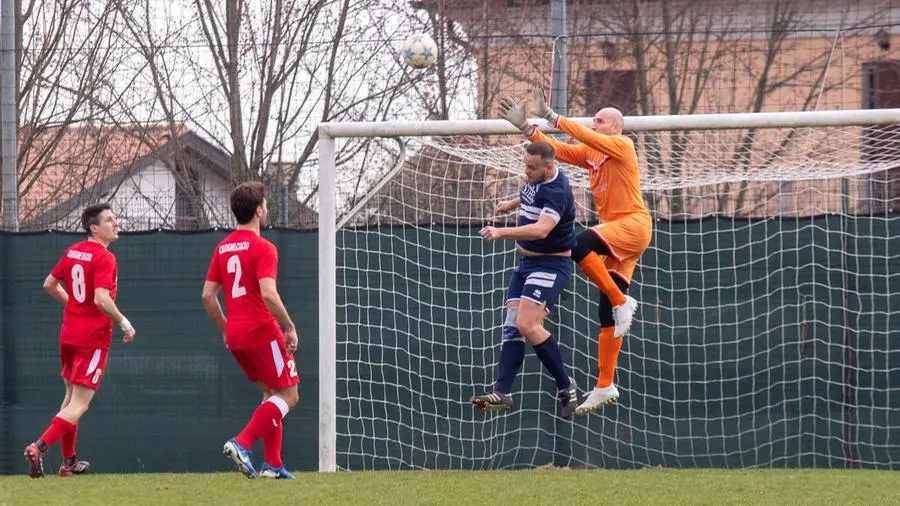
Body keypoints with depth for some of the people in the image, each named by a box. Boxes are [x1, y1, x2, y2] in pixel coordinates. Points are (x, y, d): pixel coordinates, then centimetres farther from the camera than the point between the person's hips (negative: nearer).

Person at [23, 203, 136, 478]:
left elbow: (49, 285, 18)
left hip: (69, 332, 8)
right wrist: (124, 323, -12)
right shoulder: (104, 258, -16)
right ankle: (39, 447, -22)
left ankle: (68, 461, 26)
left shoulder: (72, 252, 8)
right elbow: (102, 300, -26)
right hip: (94, 336, -8)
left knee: (71, 396, 20)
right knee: (79, 404, -7)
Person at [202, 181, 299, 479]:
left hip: (235, 335, 8)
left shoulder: (222, 248, 11)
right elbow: (268, 294, -23)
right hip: (262, 331, -8)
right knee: (288, 395, 0)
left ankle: (272, 463, 13)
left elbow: (208, 295, 12)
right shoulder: (263, 248, -12)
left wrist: (225, 329, 21)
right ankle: (241, 443, -16)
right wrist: (289, 327, -13)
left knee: (271, 393, 19)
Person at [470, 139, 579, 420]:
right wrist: (513, 203, 37)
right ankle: (502, 391, -5)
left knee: (528, 325, -21)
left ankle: (565, 387, -9)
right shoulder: (536, 178, 4)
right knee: (512, 325, -1)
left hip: (550, 264, -10)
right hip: (527, 262, 10)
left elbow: (541, 229, -41)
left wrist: (502, 232, -50)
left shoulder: (556, 191, -25)